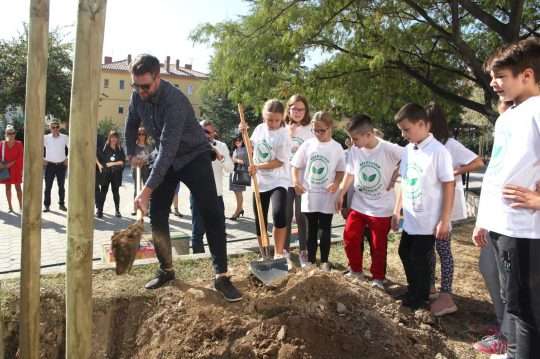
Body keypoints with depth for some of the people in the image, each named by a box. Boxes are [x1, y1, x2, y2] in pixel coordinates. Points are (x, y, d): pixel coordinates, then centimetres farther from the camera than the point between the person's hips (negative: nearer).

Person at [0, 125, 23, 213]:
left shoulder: (19, 144, -3)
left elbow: (21, 157, -6)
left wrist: (11, 163, -15)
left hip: (16, 168, -2)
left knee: (18, 187, 1)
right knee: (8, 187, 6)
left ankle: (21, 206, 5)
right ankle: (10, 207, 12)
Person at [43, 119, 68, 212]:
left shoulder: (64, 138, -2)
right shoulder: (45, 138, -3)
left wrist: (67, 159, 3)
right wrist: (43, 159, -1)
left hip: (61, 165, 1)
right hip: (50, 165, -1)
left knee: (61, 186, 9)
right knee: (48, 186, 1)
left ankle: (61, 204, 19)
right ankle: (47, 205, 8)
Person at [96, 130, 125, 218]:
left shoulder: (120, 149, 7)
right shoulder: (104, 147, 2)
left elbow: (123, 161, 2)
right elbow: (96, 156, 5)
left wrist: (113, 163, -7)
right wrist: (99, 164, -6)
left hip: (116, 173, 2)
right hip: (105, 172, -1)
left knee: (115, 191, 9)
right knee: (103, 191, -2)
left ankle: (117, 210, 16)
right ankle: (99, 210, 0)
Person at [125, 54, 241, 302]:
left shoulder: (174, 100, -32)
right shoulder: (137, 96, -9)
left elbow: (168, 148, -38)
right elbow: (132, 124, 14)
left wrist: (147, 189, -41)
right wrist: (131, 153, 13)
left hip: (193, 156, -6)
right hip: (166, 159, 7)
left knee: (212, 214, -16)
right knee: (157, 215, 3)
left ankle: (221, 276, -11)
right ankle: (166, 270, 18)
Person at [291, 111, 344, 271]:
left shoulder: (337, 147, -2)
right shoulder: (307, 145, 0)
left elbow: (341, 170, 3)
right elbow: (296, 165, 3)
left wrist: (336, 183, -16)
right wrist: (296, 182, -13)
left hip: (327, 196, -1)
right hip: (309, 194, 1)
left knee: (325, 229, 6)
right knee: (311, 229, 11)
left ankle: (325, 261, 18)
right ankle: (311, 259, 21)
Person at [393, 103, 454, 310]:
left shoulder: (438, 151, -17)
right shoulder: (408, 150, 4)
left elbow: (449, 187, -16)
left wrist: (444, 221, -16)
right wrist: (397, 211, 12)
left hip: (429, 221, -7)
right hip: (410, 219, 7)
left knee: (420, 260, 3)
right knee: (406, 254, 18)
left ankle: (418, 299, 24)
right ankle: (413, 292, 37)